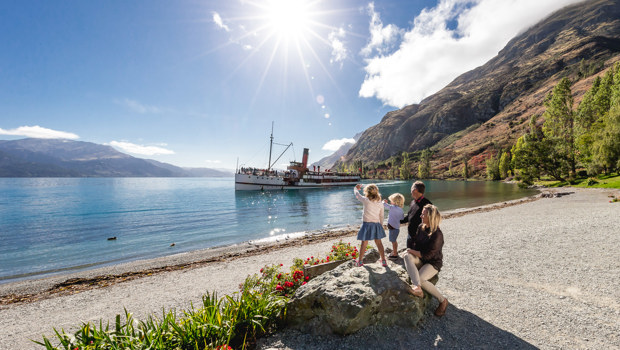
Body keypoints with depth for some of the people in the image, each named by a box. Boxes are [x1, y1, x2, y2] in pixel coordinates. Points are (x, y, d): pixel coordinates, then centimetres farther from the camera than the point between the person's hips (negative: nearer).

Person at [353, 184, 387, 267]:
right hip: (376, 224, 3)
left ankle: (360, 261, 19)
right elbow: (381, 216, 8)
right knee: (378, 242, 16)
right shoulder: (380, 204, 1)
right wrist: (381, 225, 21)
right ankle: (383, 260, 24)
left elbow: (357, 195, 5)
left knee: (364, 243, 7)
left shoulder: (366, 200, -11)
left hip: (367, 224, -3)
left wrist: (356, 188, 25)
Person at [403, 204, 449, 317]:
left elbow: (427, 255, -21)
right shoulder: (421, 227, 2)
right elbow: (415, 243, 13)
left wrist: (412, 251, -13)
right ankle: (418, 288, -38)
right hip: (421, 260, 7)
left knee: (420, 279, -28)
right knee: (407, 256, -24)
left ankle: (443, 300, -1)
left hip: (433, 263, -6)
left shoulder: (437, 234, -21)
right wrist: (412, 252, -6)